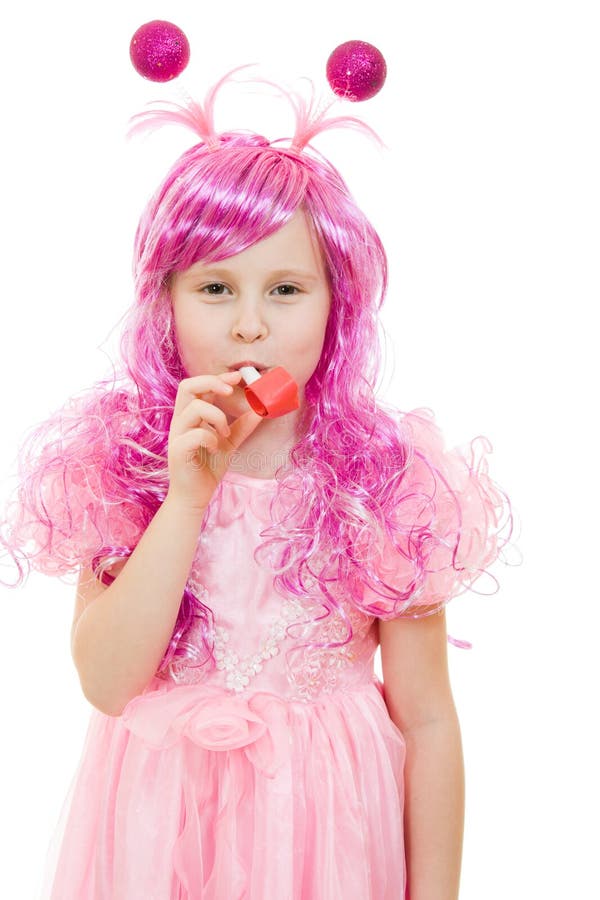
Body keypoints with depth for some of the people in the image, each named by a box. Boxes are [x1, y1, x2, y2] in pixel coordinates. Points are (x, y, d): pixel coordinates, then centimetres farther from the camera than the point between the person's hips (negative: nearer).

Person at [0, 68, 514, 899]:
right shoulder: (116, 458, -8)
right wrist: (187, 494, -23)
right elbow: (106, 682, -16)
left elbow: (426, 722, -7)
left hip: (322, 821, -1)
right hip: (157, 820, 1)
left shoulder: (387, 479, -12)